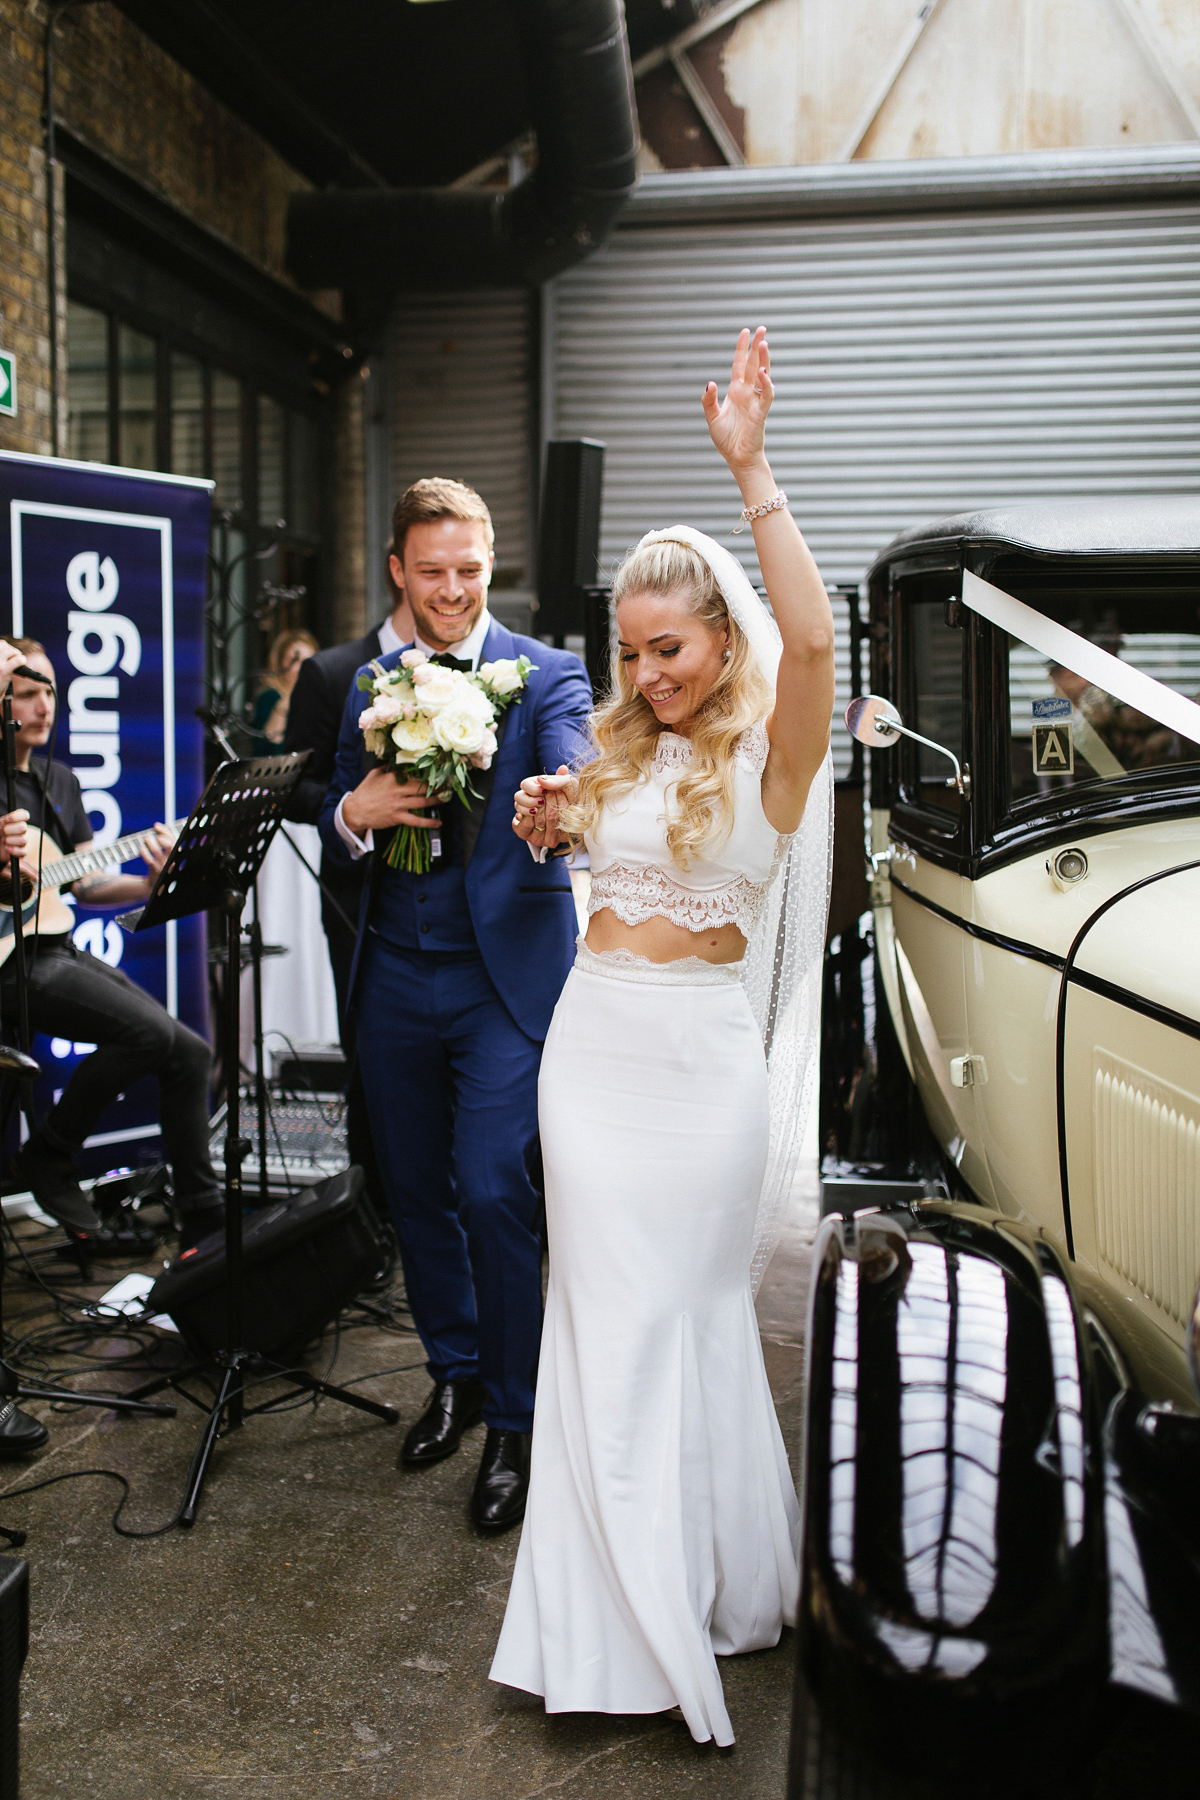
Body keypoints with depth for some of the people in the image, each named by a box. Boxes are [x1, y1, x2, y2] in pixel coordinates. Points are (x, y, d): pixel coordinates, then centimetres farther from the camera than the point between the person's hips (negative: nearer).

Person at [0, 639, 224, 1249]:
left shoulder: (60, 781, 16)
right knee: (149, 1031, -26)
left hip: (59, 950, 8)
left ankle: (204, 1220, 9)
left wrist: (150, 882, -5)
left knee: (190, 1053, 0)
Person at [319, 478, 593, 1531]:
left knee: (493, 1189, -9)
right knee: (415, 1190, 13)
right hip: (395, 978, 5)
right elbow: (336, 827, 13)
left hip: (503, 977, -5)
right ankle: (457, 1374, 34)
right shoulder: (370, 685, 11)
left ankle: (517, 1421, 10)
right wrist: (357, 810, -11)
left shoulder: (547, 674, -4)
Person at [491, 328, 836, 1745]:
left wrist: (751, 471, -31)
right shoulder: (624, 749, 9)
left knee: (683, 1306, 7)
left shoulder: (769, 752, -9)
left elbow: (810, 633, -29)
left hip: (703, 1054, -5)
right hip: (593, 1041, 5)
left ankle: (708, 1586, 30)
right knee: (605, 1311, 11)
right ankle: (620, 1615, 29)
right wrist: (548, 821, 4)